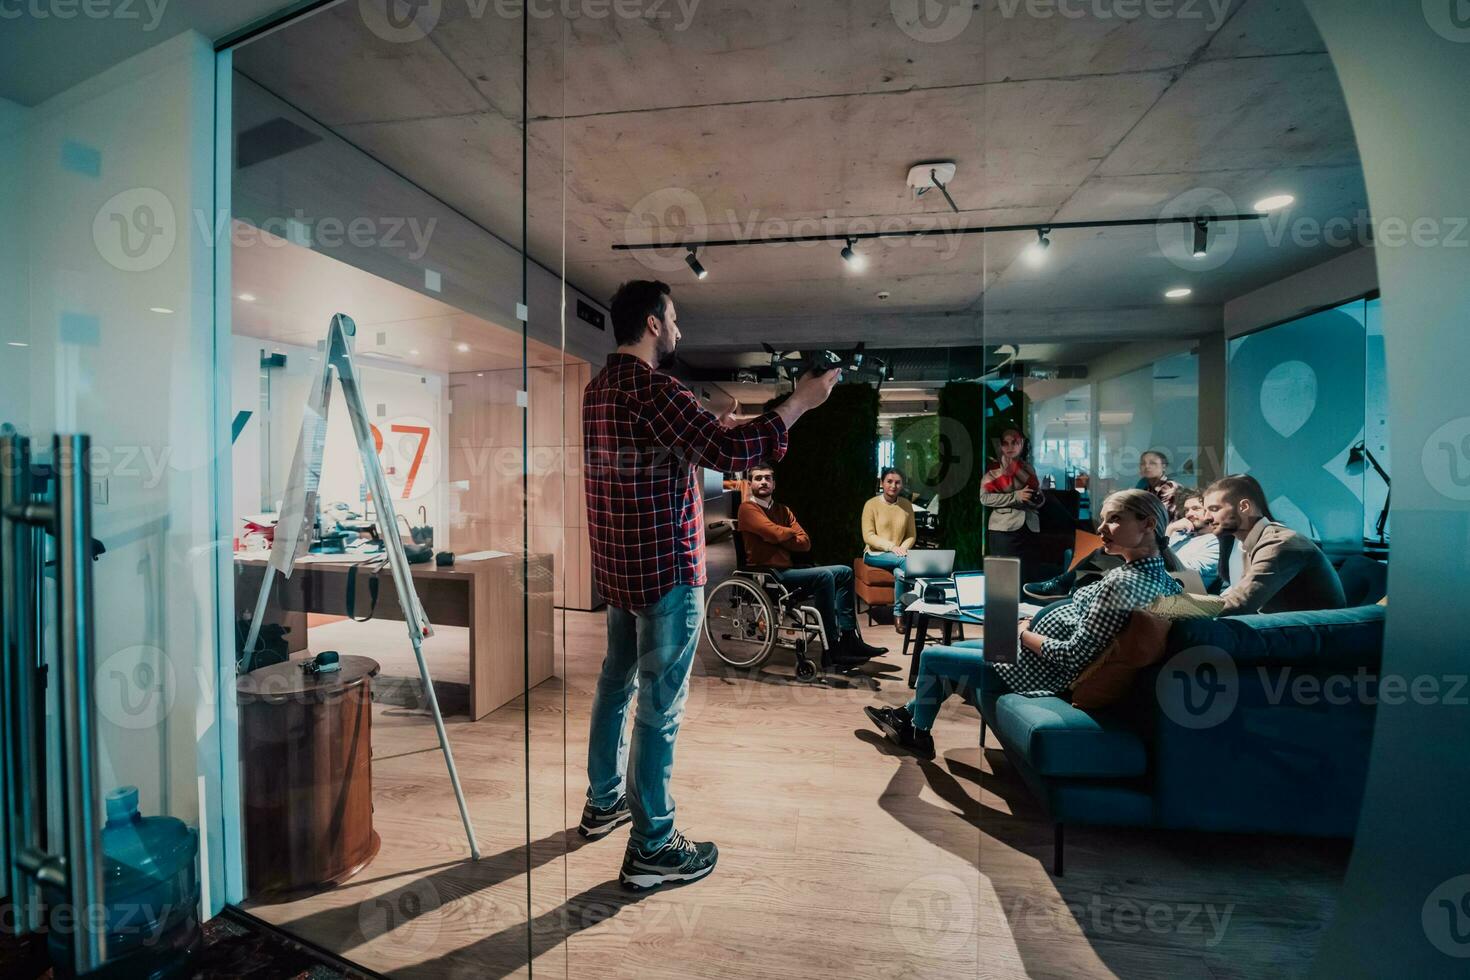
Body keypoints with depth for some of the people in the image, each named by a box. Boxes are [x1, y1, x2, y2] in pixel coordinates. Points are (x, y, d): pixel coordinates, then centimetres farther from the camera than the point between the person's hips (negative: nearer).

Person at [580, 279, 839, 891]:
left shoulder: (599, 388, 10)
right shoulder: (653, 389, -19)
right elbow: (727, 451, -28)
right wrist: (799, 403, -18)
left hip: (616, 567, 10)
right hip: (665, 571, -9)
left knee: (616, 683, 21)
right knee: (659, 709, 2)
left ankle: (603, 802, 40)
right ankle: (651, 850, 18)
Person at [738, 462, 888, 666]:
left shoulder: (782, 510, 18)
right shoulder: (748, 508, -5)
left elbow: (805, 543, 6)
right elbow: (776, 534, -21)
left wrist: (780, 537, -9)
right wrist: (792, 532, 0)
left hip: (788, 568, 8)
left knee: (844, 572, 2)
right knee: (824, 576, -26)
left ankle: (848, 639, -3)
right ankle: (833, 647, -21)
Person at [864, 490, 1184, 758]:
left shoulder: (1123, 583, -30)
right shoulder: (1161, 575, -3)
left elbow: (1073, 656, -30)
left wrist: (1023, 634, -11)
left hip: (1042, 672, -9)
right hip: (1051, 660, 9)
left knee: (931, 656, 7)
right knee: (954, 648, 22)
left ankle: (918, 734, 28)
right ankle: (908, 713, 36)